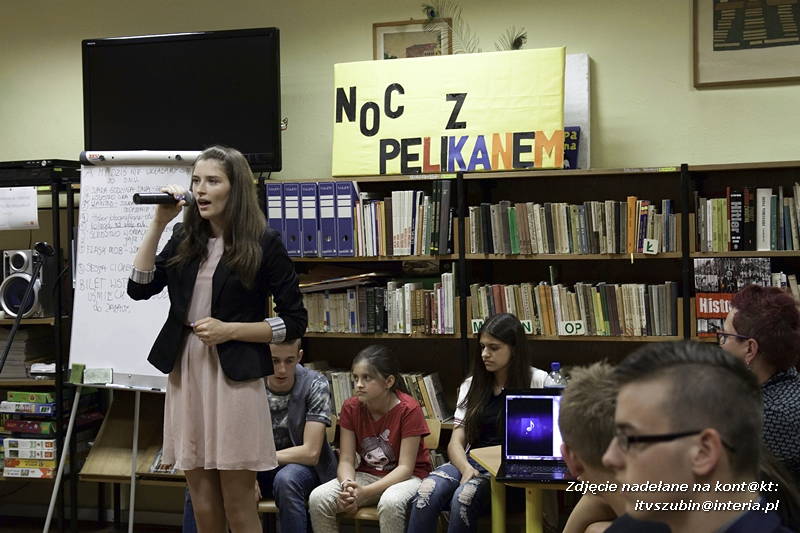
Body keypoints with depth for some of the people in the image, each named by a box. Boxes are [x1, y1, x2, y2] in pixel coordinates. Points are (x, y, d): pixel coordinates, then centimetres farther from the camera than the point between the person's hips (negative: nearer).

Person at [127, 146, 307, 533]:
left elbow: (295, 321, -3)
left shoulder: (263, 243, -4)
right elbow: (139, 288, 4)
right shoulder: (185, 238, 11)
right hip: (185, 373, 5)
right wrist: (158, 224, -1)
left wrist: (230, 330, -14)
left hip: (234, 378, -5)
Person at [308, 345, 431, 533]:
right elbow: (346, 460, -4)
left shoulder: (409, 410, -18)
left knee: (390, 502, -40)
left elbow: (405, 467, -19)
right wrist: (348, 485, -28)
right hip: (368, 474, 5)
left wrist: (365, 492, -30)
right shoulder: (350, 408, -3)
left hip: (408, 477, -4)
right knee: (317, 499, -21)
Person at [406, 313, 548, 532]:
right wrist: (466, 468, -15)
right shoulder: (471, 385, 17)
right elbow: (456, 442, 9)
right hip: (471, 462, 4)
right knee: (426, 492, -27)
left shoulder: (538, 382, 4)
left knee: (464, 496, -34)